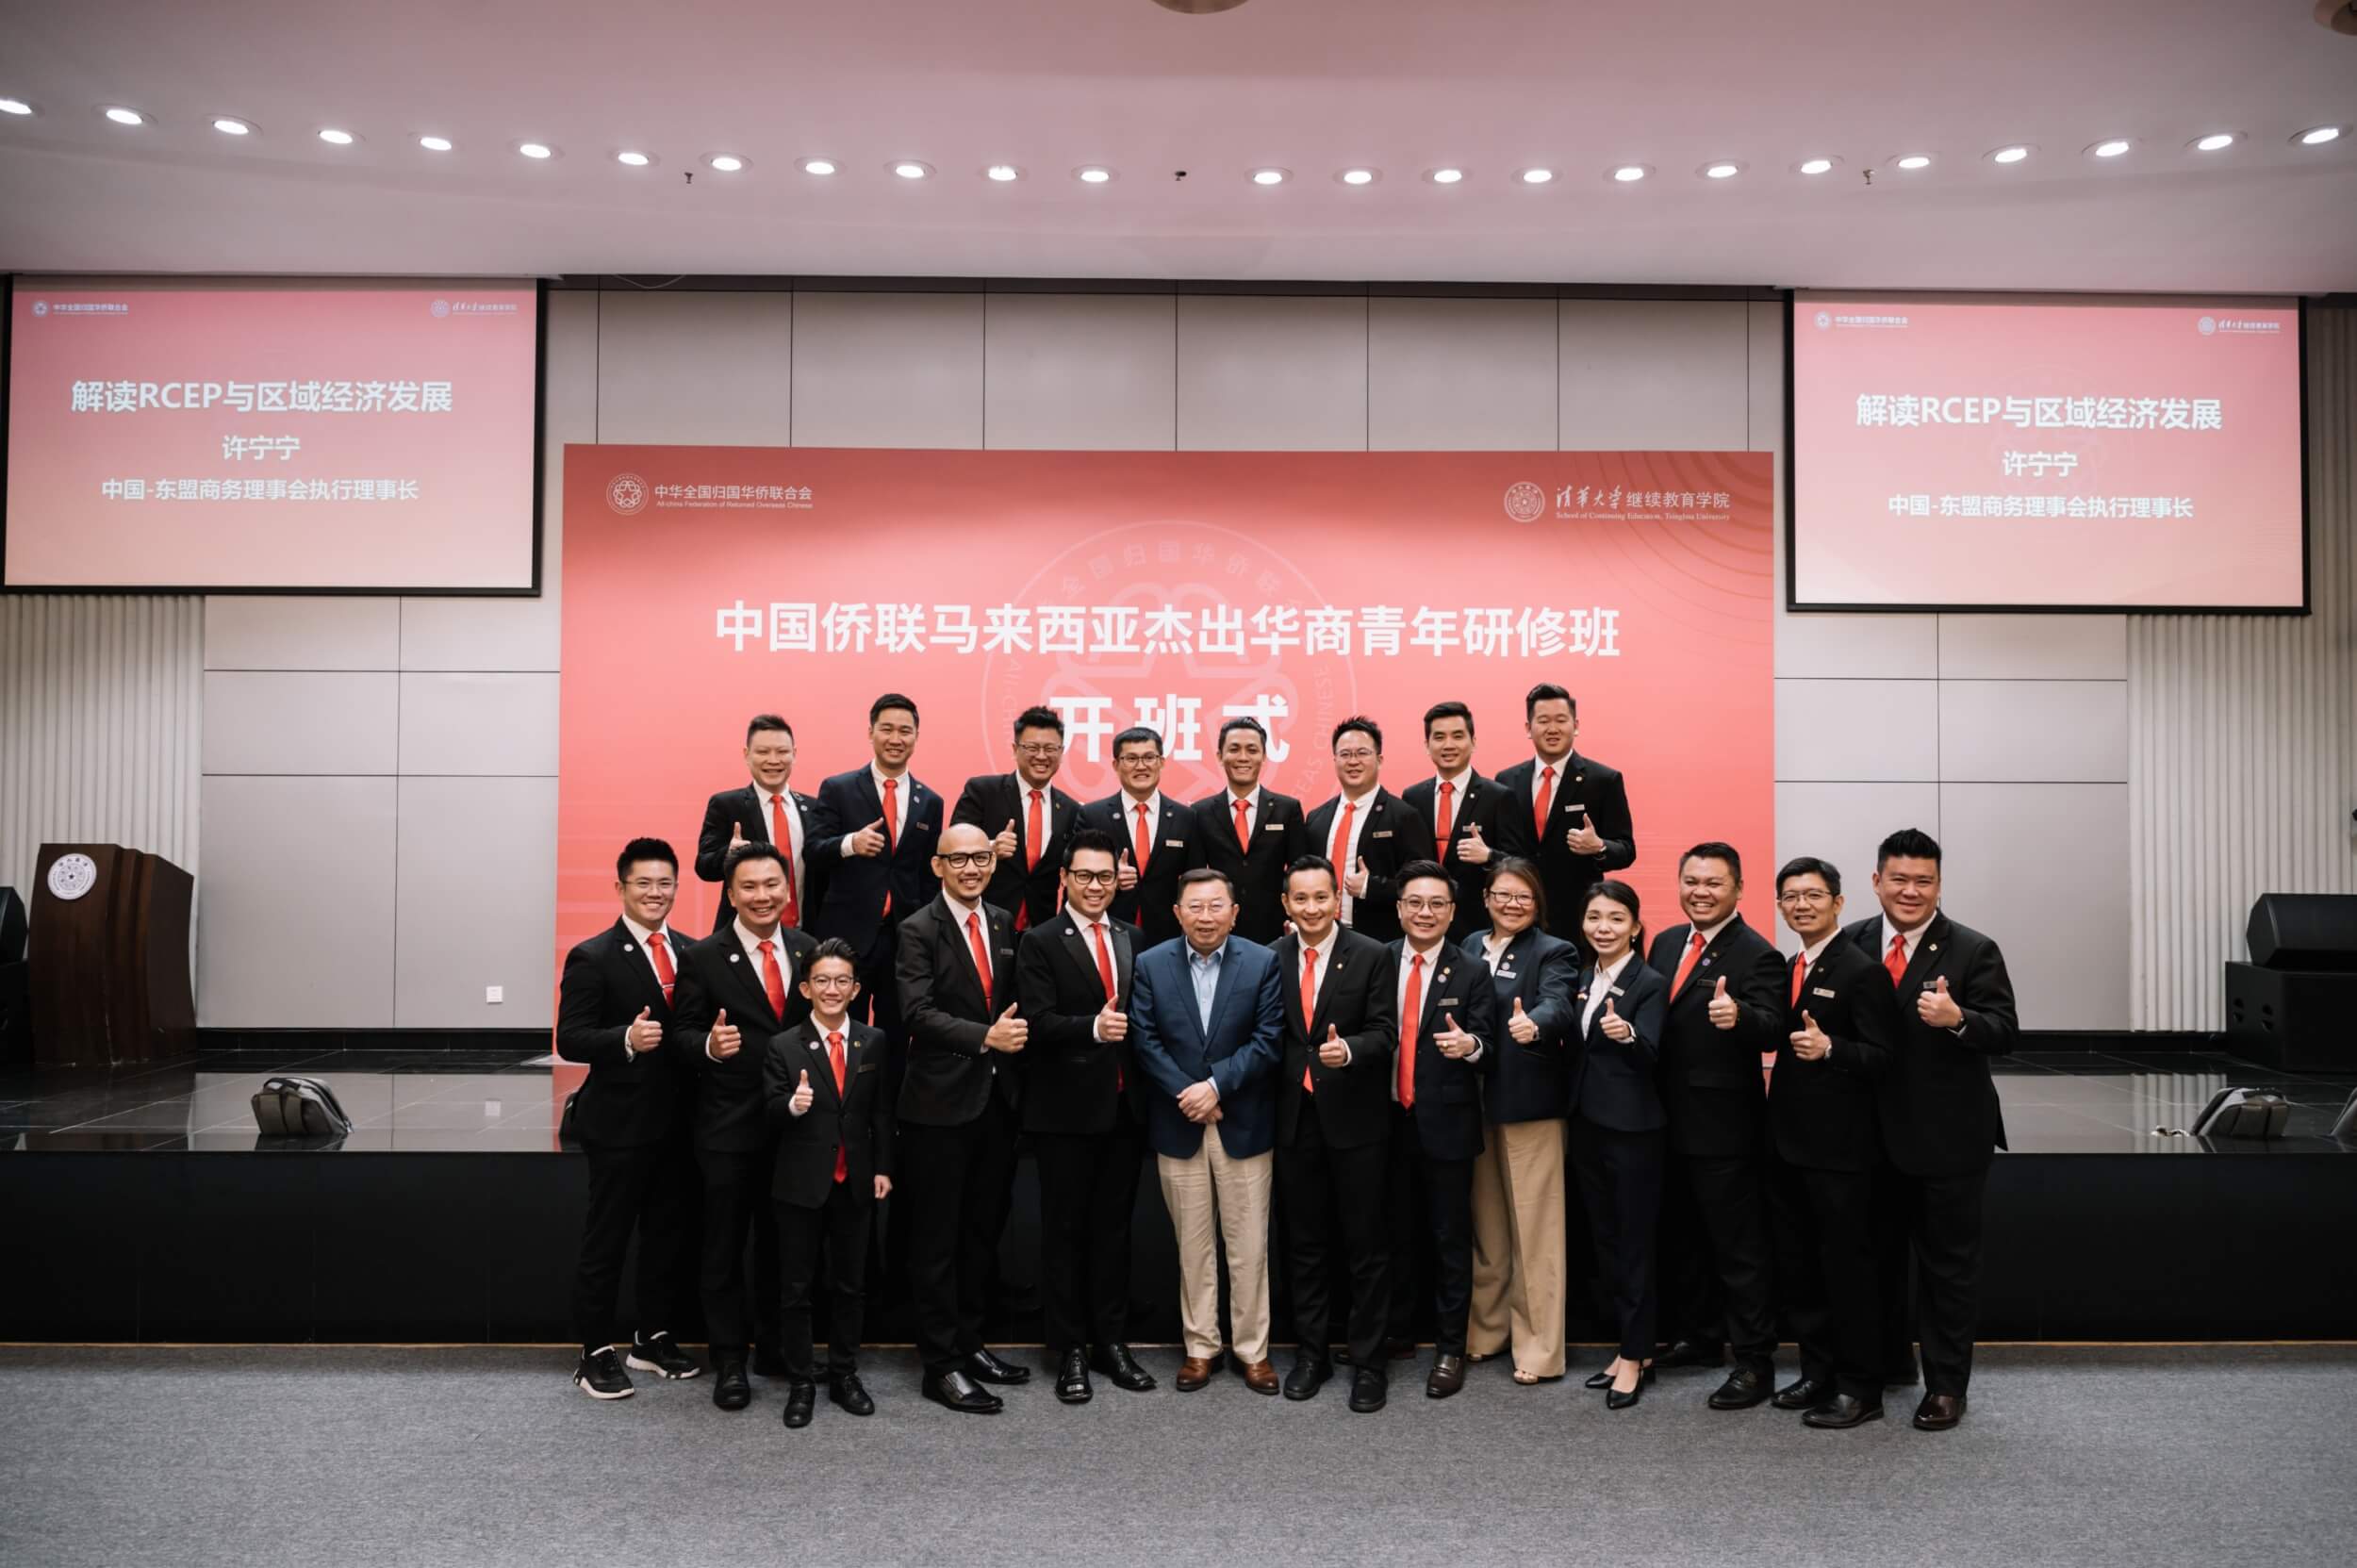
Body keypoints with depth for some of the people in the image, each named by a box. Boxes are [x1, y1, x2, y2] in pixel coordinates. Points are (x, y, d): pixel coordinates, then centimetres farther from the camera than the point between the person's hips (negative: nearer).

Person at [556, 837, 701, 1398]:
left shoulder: (690, 952, 9)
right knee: (606, 1239, 5)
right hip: (620, 1121, -6)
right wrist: (626, 1039, -30)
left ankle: (653, 1337, 31)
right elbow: (569, 1040, -14)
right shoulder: (592, 958, -9)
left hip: (677, 1120, 6)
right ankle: (596, 1352, 17)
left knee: (671, 1230, 15)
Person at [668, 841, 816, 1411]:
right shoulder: (703, 958, -6)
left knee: (781, 1243, 15)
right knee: (725, 1249, 6)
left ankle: (776, 1348, 29)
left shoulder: (808, 951, 5)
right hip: (729, 1127, -3)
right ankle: (729, 1360, 18)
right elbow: (682, 1033, -6)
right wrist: (708, 1045, -27)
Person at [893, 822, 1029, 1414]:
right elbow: (918, 1012, -19)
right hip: (941, 1103, -6)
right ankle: (942, 1364, 11)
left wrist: (1014, 1030, 1)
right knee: (937, 1239, 2)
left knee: (984, 1231, 15)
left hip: (998, 1099, 6)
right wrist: (986, 1037, -26)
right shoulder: (919, 930, -9)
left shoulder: (1004, 923, 10)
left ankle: (969, 1342, 28)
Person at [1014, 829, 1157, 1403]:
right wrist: (1092, 1027, -29)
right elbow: (1037, 1021, -15)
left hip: (1125, 1106, 5)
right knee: (1065, 1229, 6)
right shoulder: (1040, 942, -4)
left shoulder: (1132, 941, 12)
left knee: (1114, 1226, 13)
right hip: (1066, 1108, -4)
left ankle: (1111, 1342, 24)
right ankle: (1070, 1350, 16)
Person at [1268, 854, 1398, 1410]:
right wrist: (1268, 1106, -1)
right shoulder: (1271, 958, 3)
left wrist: (1349, 1049, -29)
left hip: (1355, 1117, -3)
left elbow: (1384, 1031, -9)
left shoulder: (1371, 956, -6)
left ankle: (1368, 1361, 16)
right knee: (1304, 1244, 14)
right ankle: (1311, 1353, 27)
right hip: (1295, 1118, 3)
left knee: (1366, 1245, 5)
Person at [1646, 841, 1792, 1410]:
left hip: (1724, 1126, -8)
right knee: (1680, 1239, 19)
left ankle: (1755, 1362, 12)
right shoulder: (1666, 943, 10)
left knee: (1739, 1246, 1)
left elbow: (1772, 1030, -26)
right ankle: (1703, 1336, 36)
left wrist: (1739, 1016, -46)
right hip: (1669, 1121, 8)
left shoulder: (1756, 955, -13)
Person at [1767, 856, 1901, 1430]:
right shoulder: (1788, 970, 13)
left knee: (1846, 1265, 1)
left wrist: (1828, 1048, -30)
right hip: (1788, 1140, 8)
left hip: (1839, 1145, -8)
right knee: (1796, 1266, 15)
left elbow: (1882, 1054, -16)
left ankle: (1860, 1388, 13)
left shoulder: (1862, 971, -11)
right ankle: (1818, 1372, 28)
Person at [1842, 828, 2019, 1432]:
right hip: (1873, 1132, 4)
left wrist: (1958, 1019, -32)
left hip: (1949, 1136, -4)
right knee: (1880, 1254, 18)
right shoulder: (1851, 945, 2)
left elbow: (2005, 1032, -14)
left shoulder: (1973, 951, -8)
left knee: (1949, 1262, 8)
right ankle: (1883, 1360, 35)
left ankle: (1945, 1385, 20)